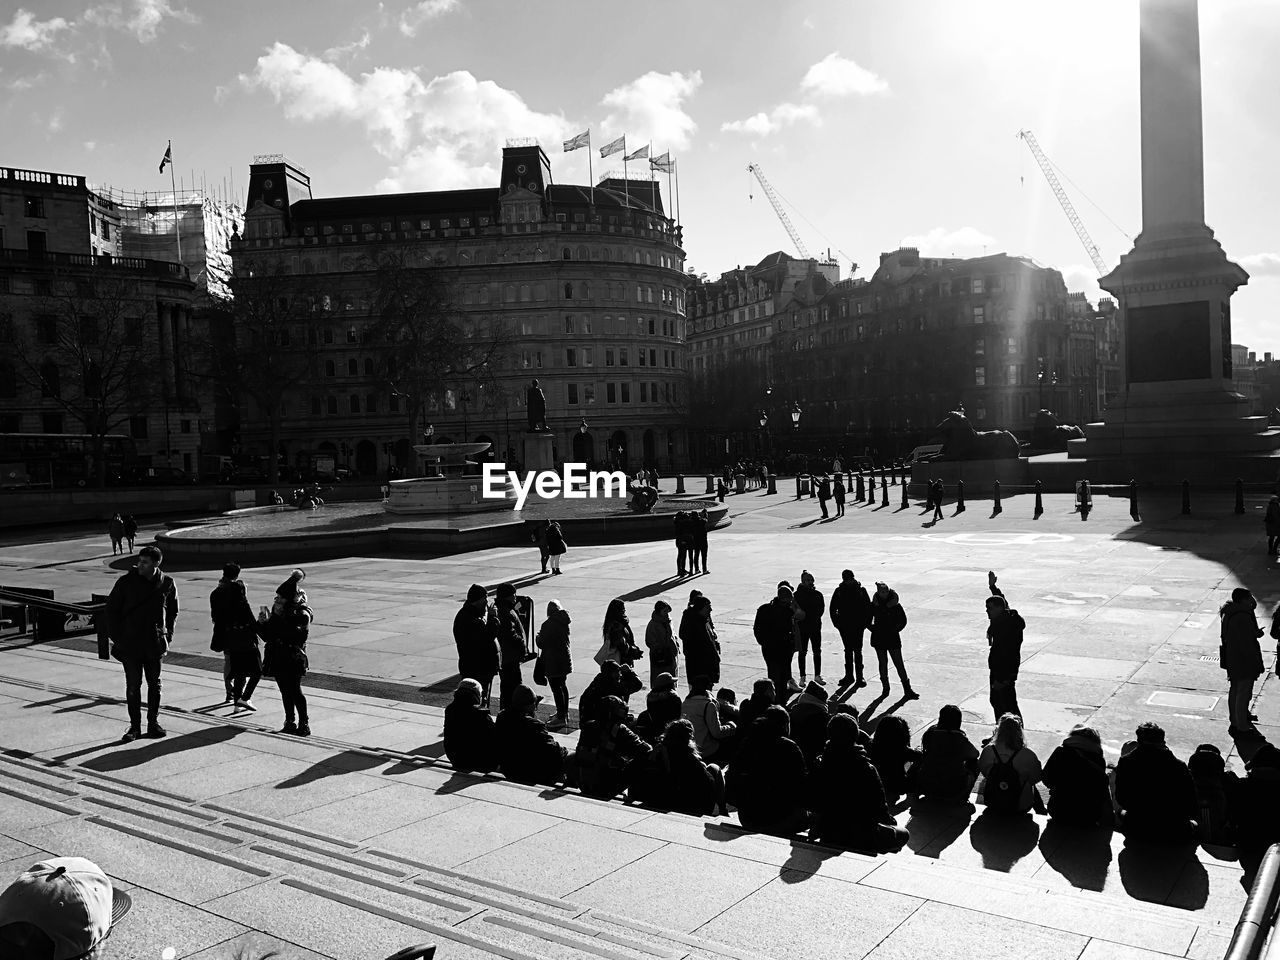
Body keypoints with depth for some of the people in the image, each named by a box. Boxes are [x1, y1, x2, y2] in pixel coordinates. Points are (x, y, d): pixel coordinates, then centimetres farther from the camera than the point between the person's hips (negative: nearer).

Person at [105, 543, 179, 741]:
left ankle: (153, 723, 22)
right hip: (130, 643, -2)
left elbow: (172, 611, 12)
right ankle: (135, 726, 13)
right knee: (133, 686, 3)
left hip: (154, 643, 2)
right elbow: (111, 608, 2)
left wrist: (168, 635, 5)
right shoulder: (126, 582, -7)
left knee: (154, 684, 10)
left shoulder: (167, 583, -2)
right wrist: (115, 636, -2)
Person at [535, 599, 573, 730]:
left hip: (553, 662, -8)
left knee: (556, 689, -3)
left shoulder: (548, 625, -20)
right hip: (565, 659, 8)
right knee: (562, 686, 19)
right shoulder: (563, 622, 3)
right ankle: (564, 714, 31)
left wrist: (539, 635, 5)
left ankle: (561, 718, -1)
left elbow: (541, 644, -15)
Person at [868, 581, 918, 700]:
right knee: (883, 663, 9)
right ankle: (885, 687, 20)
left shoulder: (895, 605, -5)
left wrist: (895, 630, -8)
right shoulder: (874, 605, -1)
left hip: (893, 638, -2)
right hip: (879, 639, 2)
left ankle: (907, 689, 0)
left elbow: (903, 621, 3)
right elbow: (868, 621, 8)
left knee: (899, 663, -3)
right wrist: (874, 629, -6)